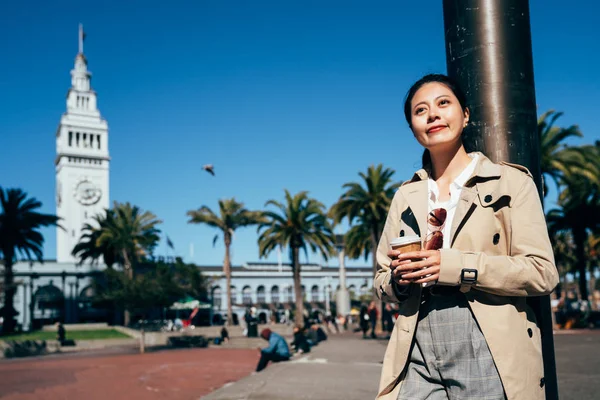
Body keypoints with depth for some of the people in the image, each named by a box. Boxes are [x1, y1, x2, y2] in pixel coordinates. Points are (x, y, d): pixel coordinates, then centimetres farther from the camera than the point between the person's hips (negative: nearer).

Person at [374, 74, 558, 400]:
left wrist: (450, 266, -17)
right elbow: (381, 283, 15)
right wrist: (401, 278, -9)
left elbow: (542, 272, -7)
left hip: (489, 358, -3)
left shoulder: (510, 181, 2)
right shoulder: (405, 196, 13)